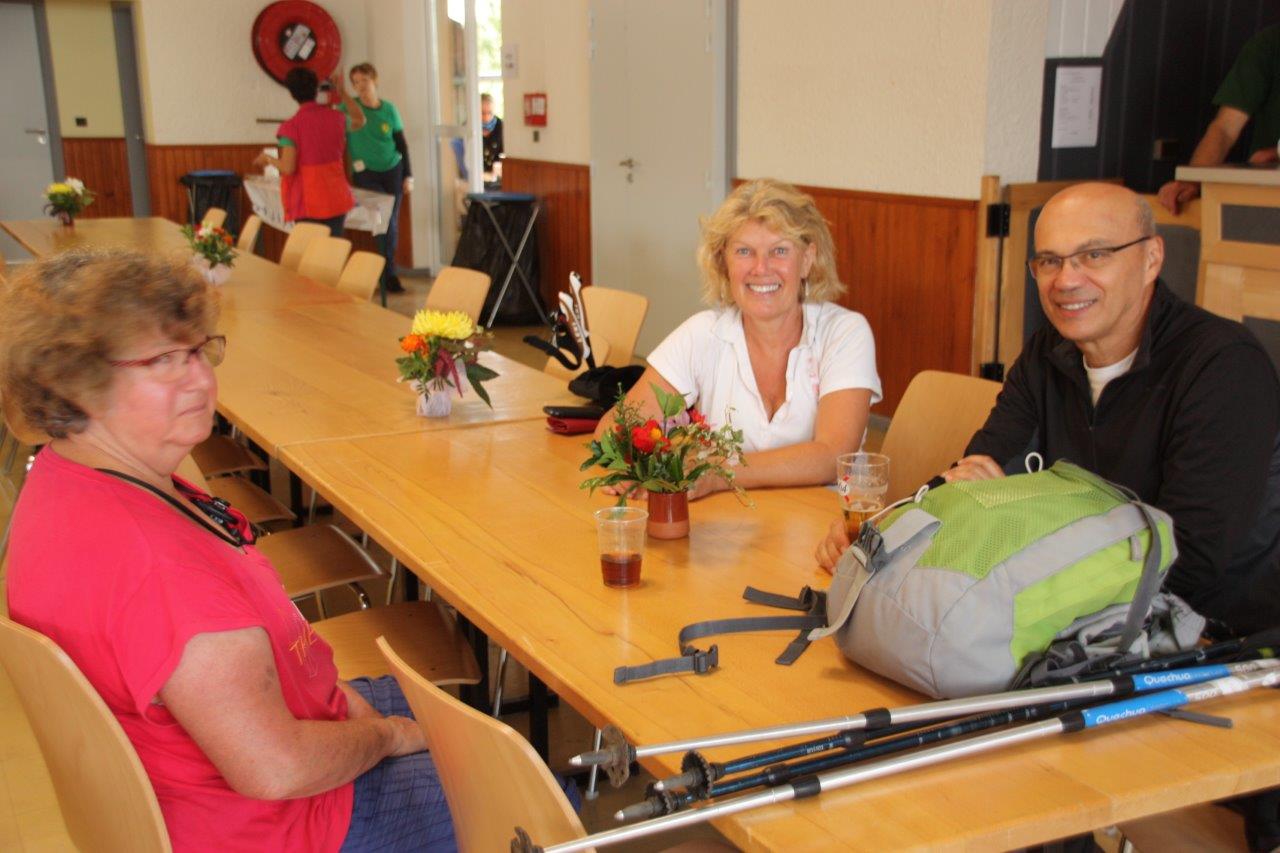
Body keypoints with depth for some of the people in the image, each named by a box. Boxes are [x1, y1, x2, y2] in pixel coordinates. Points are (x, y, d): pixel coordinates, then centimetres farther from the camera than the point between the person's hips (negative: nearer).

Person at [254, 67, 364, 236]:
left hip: (309, 203, -4)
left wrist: (267, 158, 4)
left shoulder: (292, 126, -11)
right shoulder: (335, 117, 2)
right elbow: (360, 121, 24)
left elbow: (288, 168, -15)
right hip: (336, 199, 4)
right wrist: (342, 92, 24)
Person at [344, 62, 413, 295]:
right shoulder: (348, 108, -6)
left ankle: (387, 273, 17)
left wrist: (408, 175, 2)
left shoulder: (389, 109, 2)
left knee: (391, 221, 3)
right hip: (366, 173, -3)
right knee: (386, 222, -13)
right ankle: (389, 275, -2)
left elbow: (401, 144, 6)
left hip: (392, 171, 3)